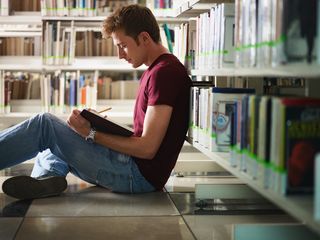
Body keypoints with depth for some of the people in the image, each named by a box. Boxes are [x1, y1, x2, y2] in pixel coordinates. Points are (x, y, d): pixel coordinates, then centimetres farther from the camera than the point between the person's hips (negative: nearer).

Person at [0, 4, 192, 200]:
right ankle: (48, 176, -10)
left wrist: (91, 134, -15)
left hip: (140, 174, -10)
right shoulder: (154, 71, 17)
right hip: (136, 169, 10)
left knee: (44, 124, -11)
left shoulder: (164, 72, -15)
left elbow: (147, 148, -20)